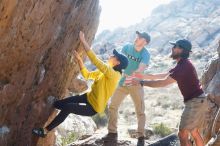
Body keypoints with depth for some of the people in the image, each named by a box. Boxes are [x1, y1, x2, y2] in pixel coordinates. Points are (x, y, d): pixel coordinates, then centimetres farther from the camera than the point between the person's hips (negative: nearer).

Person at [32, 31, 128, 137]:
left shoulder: (114, 74, -24)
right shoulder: (105, 71, 5)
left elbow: (96, 61, -33)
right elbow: (87, 75, 10)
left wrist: (83, 41, -33)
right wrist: (79, 60, -4)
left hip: (93, 107, -8)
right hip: (89, 97, 8)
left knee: (67, 108, -21)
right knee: (59, 104, 1)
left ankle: (45, 131, -13)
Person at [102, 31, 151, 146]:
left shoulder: (145, 54, -17)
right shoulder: (127, 47, -4)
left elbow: (141, 68, -33)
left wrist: (133, 75, -52)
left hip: (136, 84, -4)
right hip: (123, 82, 4)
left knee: (140, 112, -3)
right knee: (113, 106, 5)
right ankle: (112, 133, 15)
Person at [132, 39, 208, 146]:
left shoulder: (184, 66, -21)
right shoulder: (183, 64, 13)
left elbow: (163, 82, -25)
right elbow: (165, 75, 20)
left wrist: (141, 82, -19)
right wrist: (145, 76, 17)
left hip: (195, 102, -10)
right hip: (198, 100, 10)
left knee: (182, 134, -4)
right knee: (194, 132, 19)